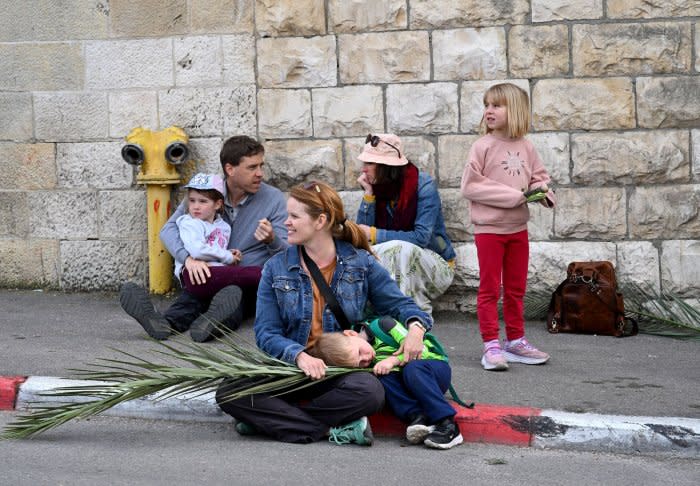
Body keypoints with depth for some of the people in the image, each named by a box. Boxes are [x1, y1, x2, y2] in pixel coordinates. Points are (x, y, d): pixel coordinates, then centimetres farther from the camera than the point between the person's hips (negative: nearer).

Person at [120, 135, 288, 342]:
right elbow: (169, 229, -4)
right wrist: (188, 258, -25)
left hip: (254, 283, -1)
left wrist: (271, 241, -26)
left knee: (234, 292, -39)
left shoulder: (273, 198, 1)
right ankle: (166, 322, -63)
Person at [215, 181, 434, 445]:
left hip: (342, 371, -1)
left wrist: (415, 326, -12)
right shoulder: (276, 267, 6)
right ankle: (332, 429, -27)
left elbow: (398, 302, 12)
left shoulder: (361, 263, 5)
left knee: (370, 391, -36)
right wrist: (299, 355, -21)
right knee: (229, 391, -27)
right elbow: (266, 333, 0)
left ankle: (271, 420, -21)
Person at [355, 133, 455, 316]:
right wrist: (368, 194, -12)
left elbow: (421, 237, -24)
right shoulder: (378, 187, 1)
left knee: (401, 249, -36)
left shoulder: (423, 185, -15)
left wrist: (375, 234, -23)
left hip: (436, 264, -5)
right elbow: (363, 231, -5)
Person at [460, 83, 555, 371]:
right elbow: (470, 186, -15)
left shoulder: (526, 147, 2)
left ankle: (516, 341, 24)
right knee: (490, 289, 1)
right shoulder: (483, 146, -10)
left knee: (516, 289, 14)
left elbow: (539, 176, 13)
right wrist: (514, 196, -18)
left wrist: (542, 190, -13)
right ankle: (491, 345, 5)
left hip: (518, 228, 5)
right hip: (489, 228, -5)